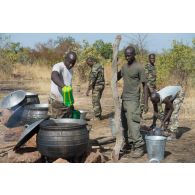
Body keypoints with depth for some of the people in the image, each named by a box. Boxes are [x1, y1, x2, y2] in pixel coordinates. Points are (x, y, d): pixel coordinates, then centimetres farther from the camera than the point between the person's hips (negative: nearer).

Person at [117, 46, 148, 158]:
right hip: (124, 99, 8)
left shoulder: (139, 68, -10)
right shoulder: (124, 67, 12)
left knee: (133, 123, -12)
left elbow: (145, 85, -9)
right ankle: (128, 142, 21)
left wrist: (146, 103, -12)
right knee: (125, 123, 11)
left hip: (133, 100, -8)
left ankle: (139, 147, -7)